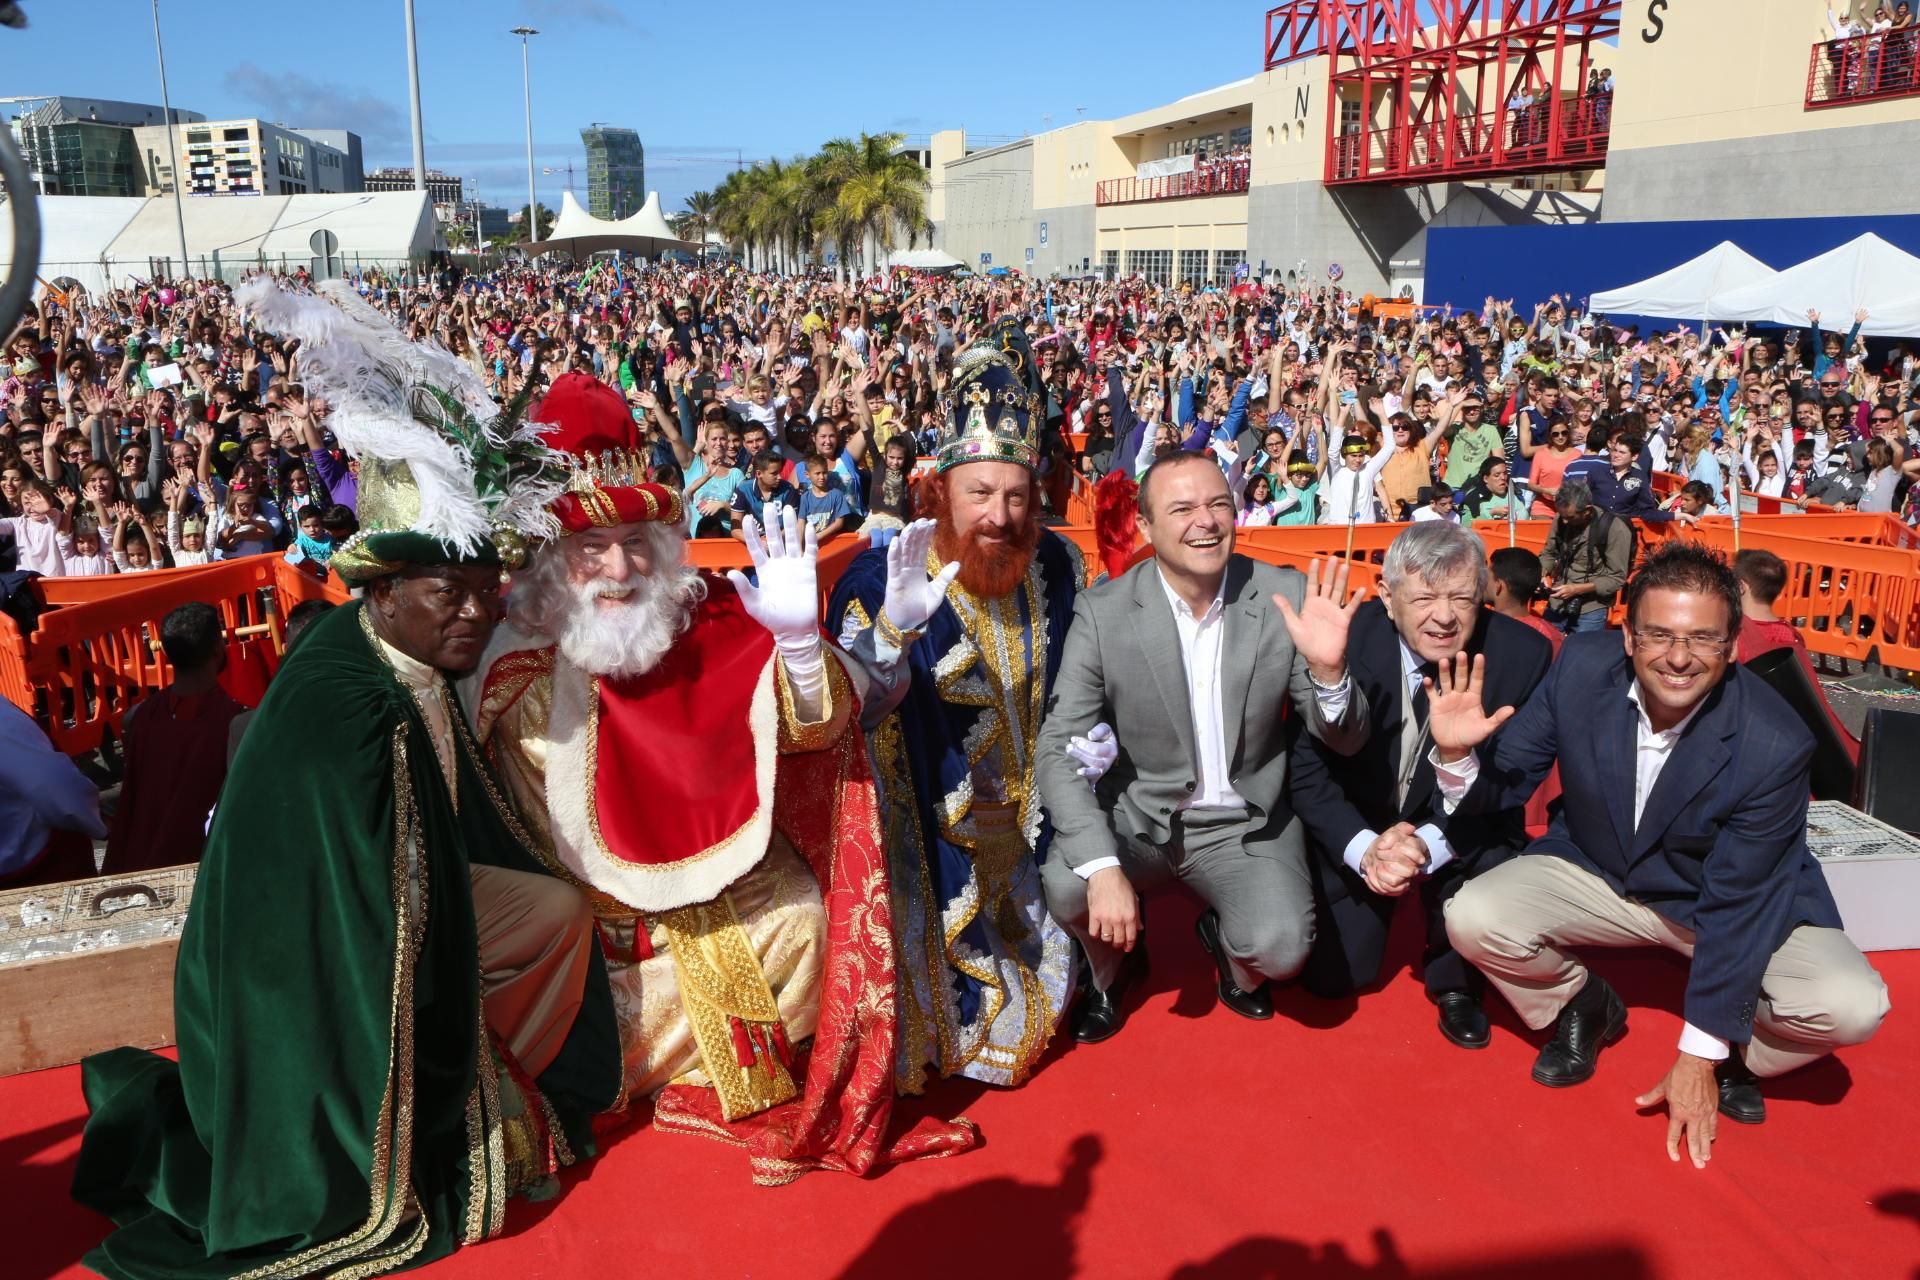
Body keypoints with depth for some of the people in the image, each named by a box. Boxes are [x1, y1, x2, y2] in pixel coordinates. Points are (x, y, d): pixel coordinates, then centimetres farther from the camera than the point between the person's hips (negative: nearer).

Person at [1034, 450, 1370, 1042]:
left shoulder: (1286, 597, -10)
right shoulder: (1103, 611, -13)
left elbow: (1345, 741, -6)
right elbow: (1060, 750, -15)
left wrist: (1328, 668, -29)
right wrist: (1103, 868, -29)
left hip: (1244, 824, 0)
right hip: (1136, 814, 0)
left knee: (1281, 948, -25)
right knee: (1061, 887, -27)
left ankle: (1225, 939, 16)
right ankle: (1108, 969, 11)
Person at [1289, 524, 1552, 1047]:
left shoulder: (1522, 654, -20)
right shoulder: (1344, 640, -22)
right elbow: (1306, 769, -14)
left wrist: (1427, 845, -32)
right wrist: (1364, 847, -30)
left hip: (1463, 831, 0)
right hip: (1353, 833, 0)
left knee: (1495, 865, -31)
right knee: (1332, 976, -1)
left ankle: (1455, 981, 2)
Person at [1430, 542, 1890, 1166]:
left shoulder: (1776, 745, -28)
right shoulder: (1582, 668, -21)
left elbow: (1734, 902, -23)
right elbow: (1506, 782, -10)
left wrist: (1698, 1057, -17)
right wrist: (1458, 754, -36)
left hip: (1738, 898, -2)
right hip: (1596, 872, 2)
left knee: (1853, 1007, -26)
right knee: (1473, 917, -23)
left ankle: (1737, 1053, 10)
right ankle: (1583, 1007, 10)